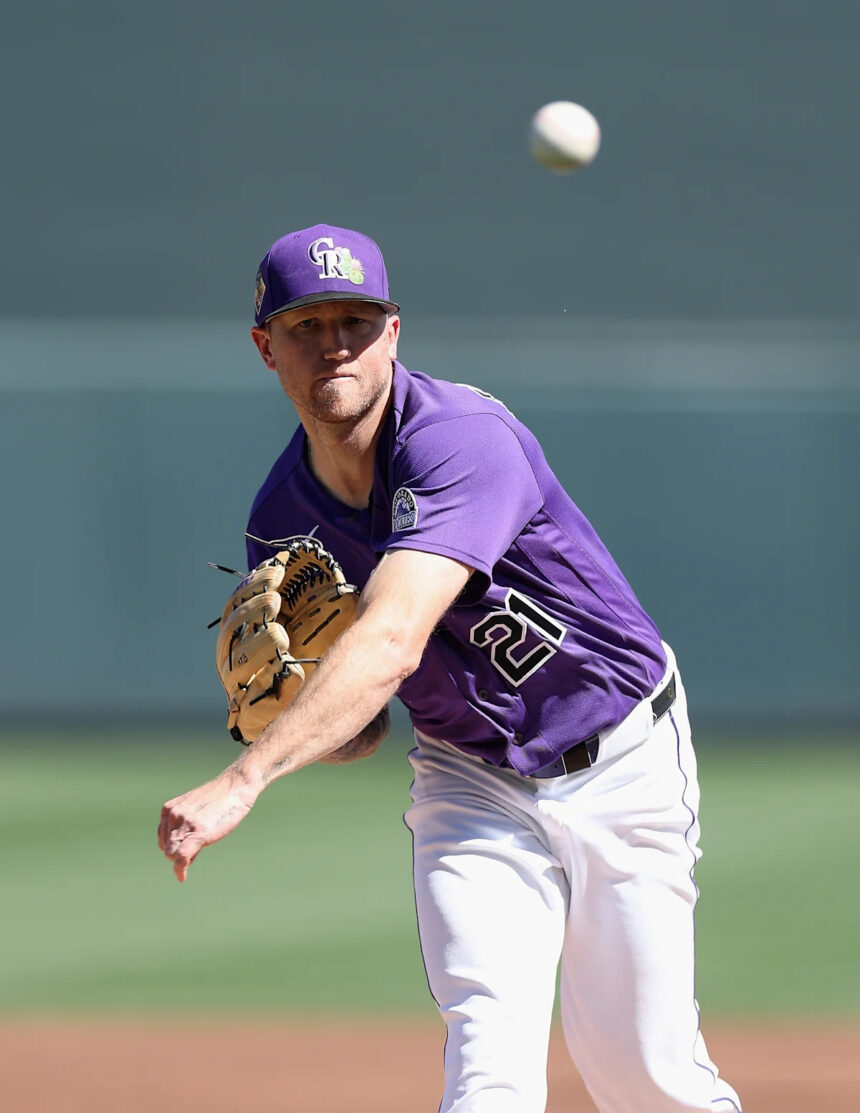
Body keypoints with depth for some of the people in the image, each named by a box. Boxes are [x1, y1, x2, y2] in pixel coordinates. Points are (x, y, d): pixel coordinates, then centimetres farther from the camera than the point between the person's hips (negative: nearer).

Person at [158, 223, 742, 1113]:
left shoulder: (461, 440, -28)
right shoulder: (282, 520, -7)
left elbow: (392, 643, -43)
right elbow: (359, 731, 3)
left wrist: (241, 781, -53)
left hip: (621, 765, -4)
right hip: (471, 782, 4)